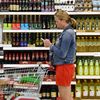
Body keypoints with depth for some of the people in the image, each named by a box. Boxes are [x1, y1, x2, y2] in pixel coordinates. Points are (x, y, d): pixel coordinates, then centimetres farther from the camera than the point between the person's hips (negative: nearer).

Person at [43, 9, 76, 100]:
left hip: (64, 67, -10)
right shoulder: (68, 32, 11)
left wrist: (50, 45, -11)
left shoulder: (67, 34, -19)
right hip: (65, 66, 10)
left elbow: (62, 54, -20)